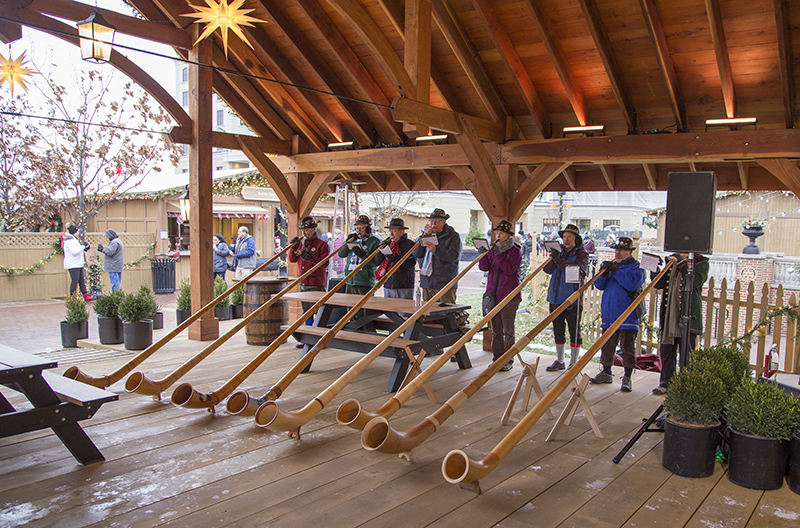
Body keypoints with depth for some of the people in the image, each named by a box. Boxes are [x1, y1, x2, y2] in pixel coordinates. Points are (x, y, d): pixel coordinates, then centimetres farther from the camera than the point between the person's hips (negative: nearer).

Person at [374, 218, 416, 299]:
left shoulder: (410, 244, -4)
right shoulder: (387, 244, 12)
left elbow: (410, 264, -17)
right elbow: (377, 262, 7)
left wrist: (395, 259, -27)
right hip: (387, 286, 5)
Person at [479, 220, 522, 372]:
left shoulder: (515, 251, -4)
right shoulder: (493, 249, 11)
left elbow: (510, 269, -17)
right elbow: (484, 267, 1)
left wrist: (499, 255, -22)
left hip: (509, 296, -5)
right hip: (493, 294, 5)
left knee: (508, 330, 1)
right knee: (496, 330, 10)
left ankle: (508, 361, 9)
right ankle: (497, 359, 17)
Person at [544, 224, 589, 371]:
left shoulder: (581, 254, -2)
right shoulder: (560, 252, 14)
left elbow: (578, 271, -18)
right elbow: (547, 269, 6)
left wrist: (560, 260, -21)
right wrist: (553, 257, -11)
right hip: (556, 298, 6)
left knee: (574, 332, 0)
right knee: (558, 331, 12)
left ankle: (573, 363, 8)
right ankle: (559, 361, 23)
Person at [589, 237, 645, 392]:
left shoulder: (636, 267, 0)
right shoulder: (612, 265, 16)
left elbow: (632, 283, -20)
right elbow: (599, 285, 9)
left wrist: (615, 271, -22)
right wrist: (603, 273, -10)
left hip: (627, 316, -5)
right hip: (608, 315, 6)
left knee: (627, 348, -1)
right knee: (607, 346, 12)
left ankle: (627, 378, 6)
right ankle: (606, 373, 25)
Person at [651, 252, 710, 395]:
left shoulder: (701, 262, -1)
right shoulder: (672, 260, 15)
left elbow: (696, 282, -20)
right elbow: (659, 284, 11)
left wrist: (682, 263, -21)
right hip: (669, 317, 5)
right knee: (666, 351, 9)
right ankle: (666, 383, 20)